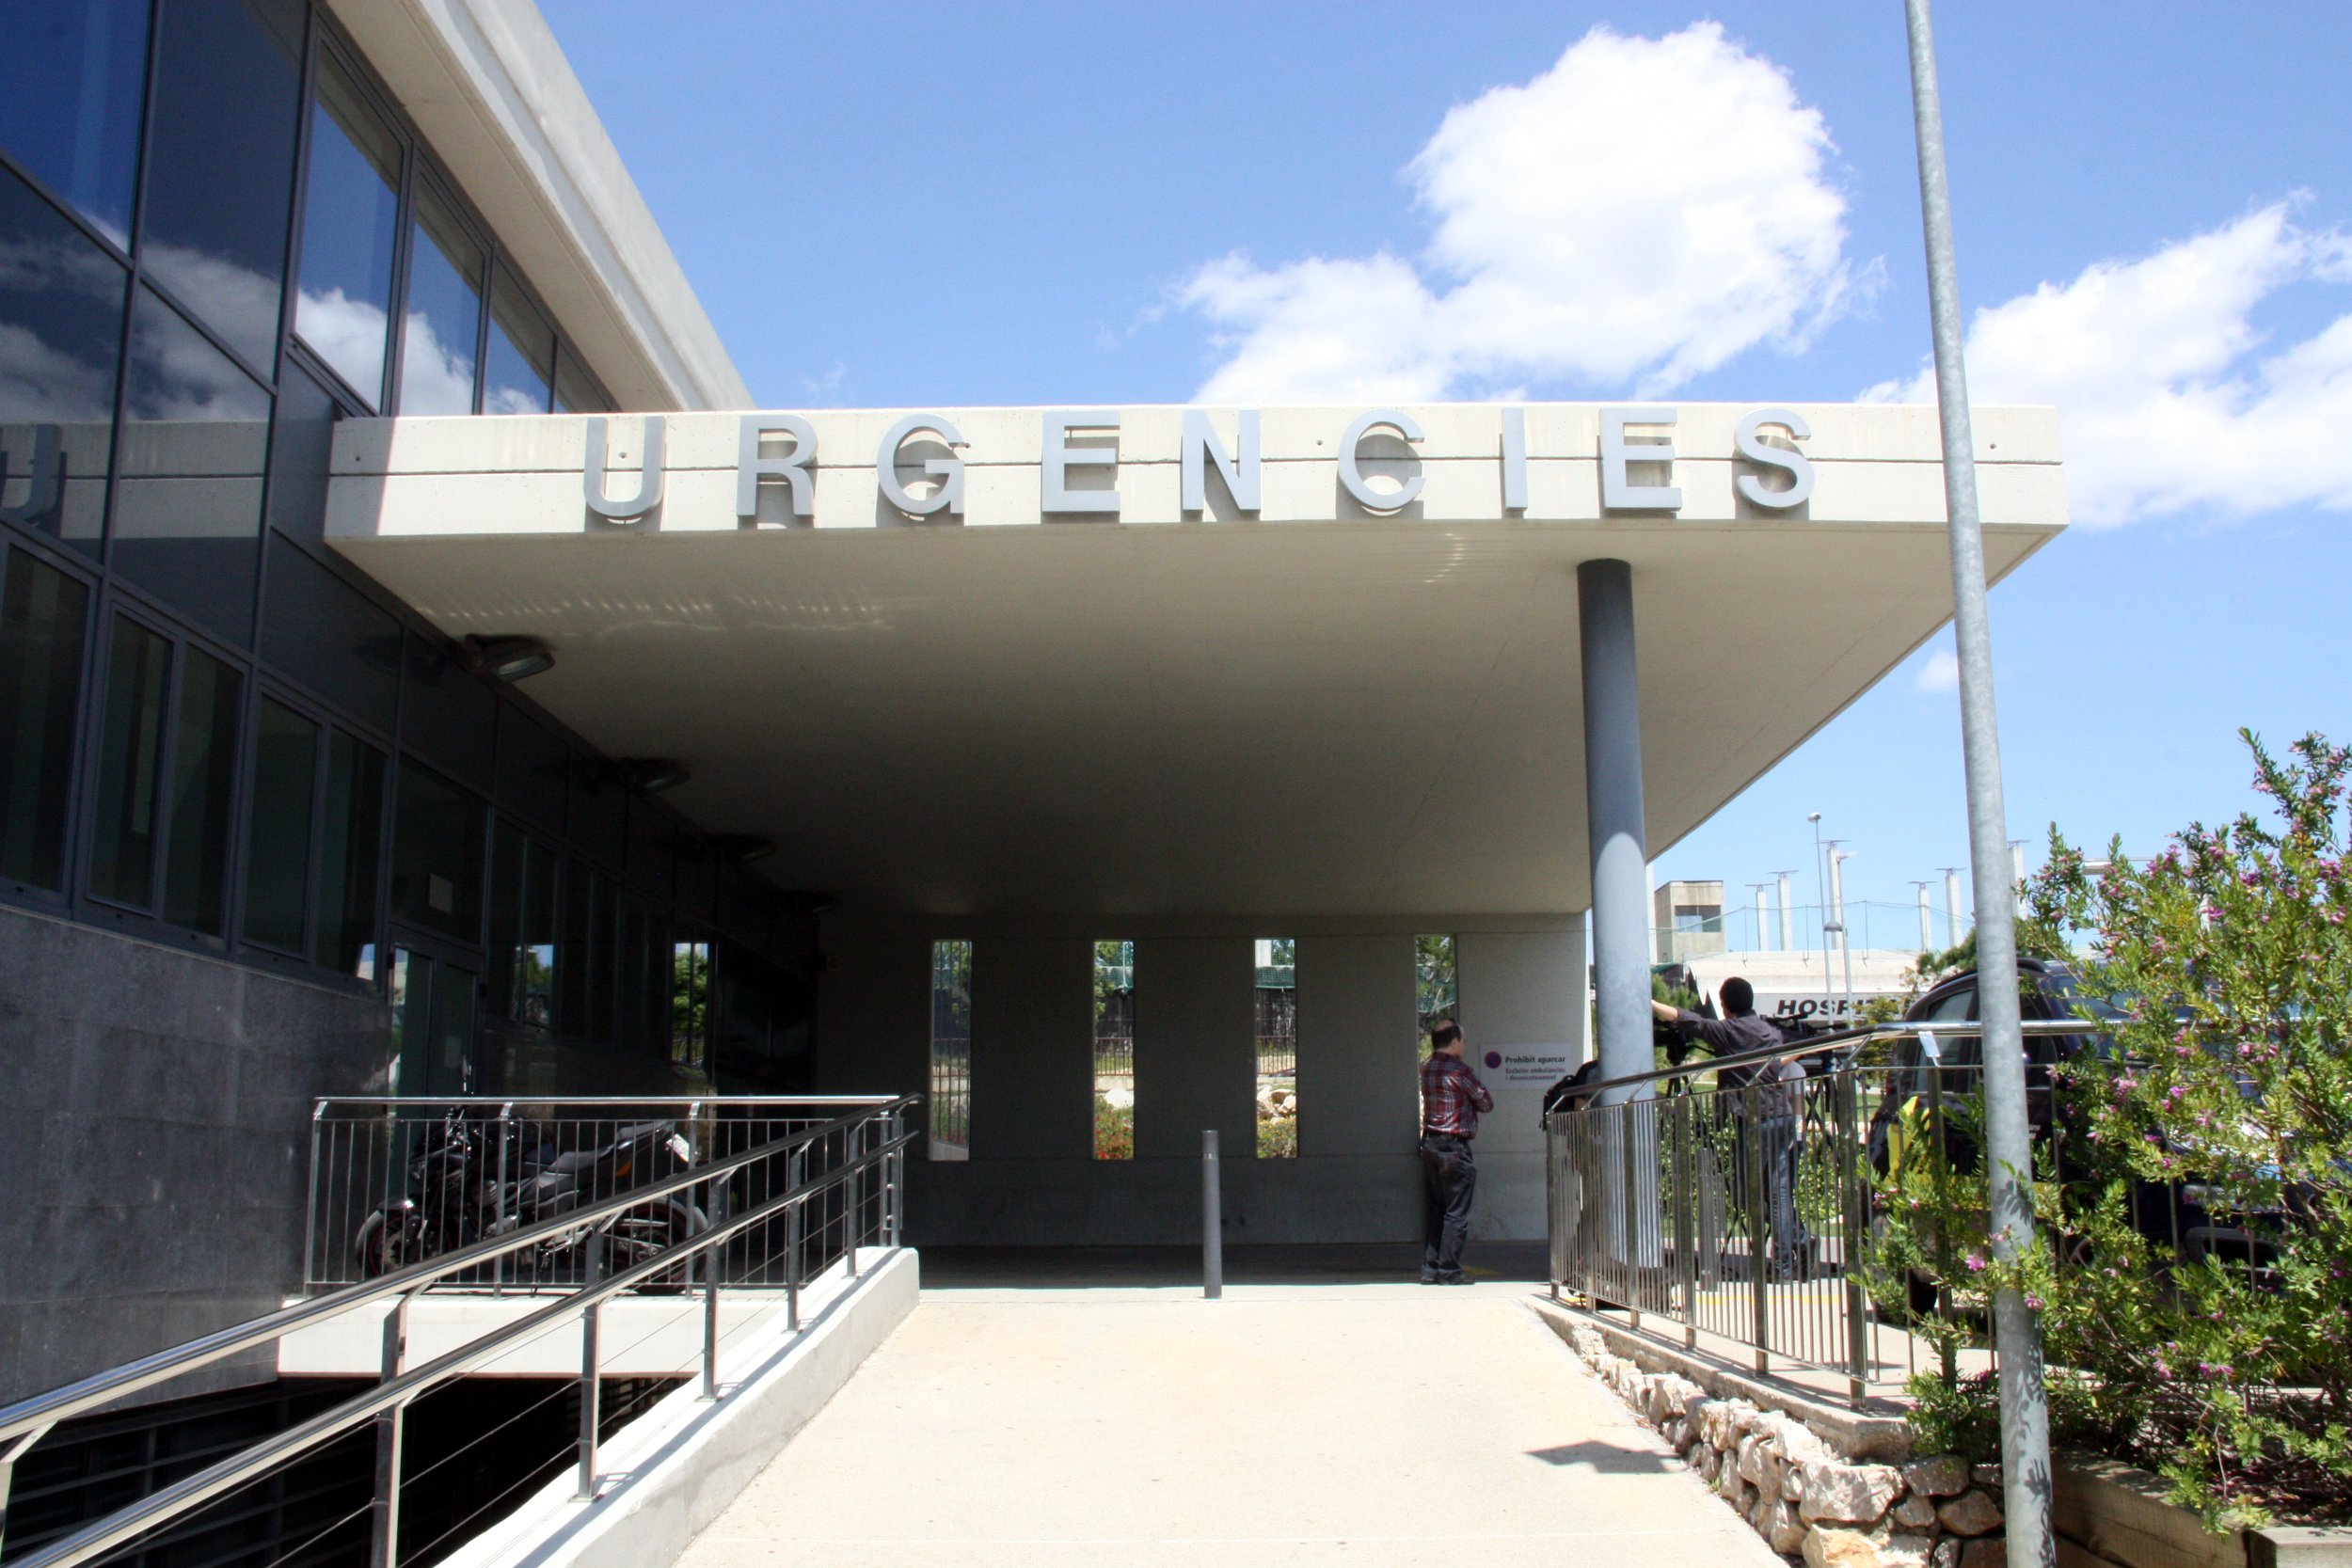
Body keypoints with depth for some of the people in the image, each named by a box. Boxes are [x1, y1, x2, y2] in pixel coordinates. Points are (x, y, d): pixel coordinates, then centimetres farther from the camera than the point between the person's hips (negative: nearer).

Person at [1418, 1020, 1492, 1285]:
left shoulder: (1426, 1069, 10)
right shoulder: (1459, 1070, -13)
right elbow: (1487, 1103, -3)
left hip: (1429, 1142, 8)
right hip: (1454, 1146, -8)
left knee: (1434, 1209, 12)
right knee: (1456, 1212, -2)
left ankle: (1429, 1268, 11)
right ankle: (1449, 1270, -2)